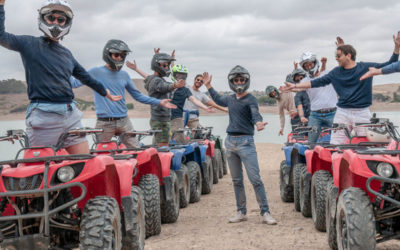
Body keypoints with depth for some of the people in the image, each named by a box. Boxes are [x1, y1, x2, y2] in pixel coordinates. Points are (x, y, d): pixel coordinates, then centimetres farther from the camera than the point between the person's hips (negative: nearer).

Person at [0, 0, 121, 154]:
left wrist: (105, 92, 40)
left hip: (71, 115, 6)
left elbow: (85, 77, 31)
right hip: (43, 116, -5)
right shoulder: (30, 44, 6)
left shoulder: (67, 54, 20)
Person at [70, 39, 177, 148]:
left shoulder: (124, 75, 11)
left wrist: (159, 102, 11)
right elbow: (75, 83, -4)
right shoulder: (96, 72, 0)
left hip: (124, 121, 4)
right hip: (104, 123, -4)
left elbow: (138, 95, 17)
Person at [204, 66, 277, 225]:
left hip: (245, 142, -7)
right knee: (236, 180, 11)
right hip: (230, 141, 7)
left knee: (255, 178, -11)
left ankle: (265, 213, -6)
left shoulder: (250, 99, -6)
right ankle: (241, 212, 20)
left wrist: (258, 123, -47)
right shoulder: (230, 99, 13)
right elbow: (218, 100, 36)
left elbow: (255, 114, -25)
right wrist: (208, 86, 36)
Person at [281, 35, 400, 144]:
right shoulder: (336, 72, 9)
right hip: (342, 113, 2)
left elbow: (389, 65, 2)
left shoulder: (366, 68, 2)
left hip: (362, 113, -2)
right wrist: (295, 86, 6)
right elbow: (318, 82, 10)